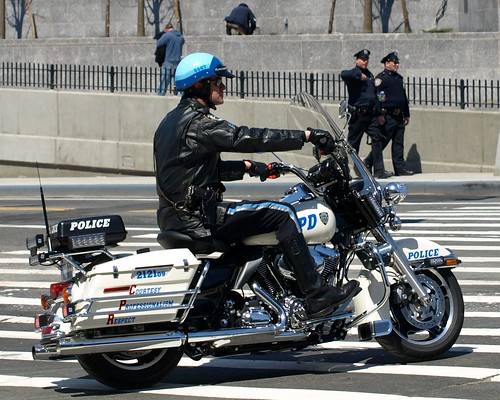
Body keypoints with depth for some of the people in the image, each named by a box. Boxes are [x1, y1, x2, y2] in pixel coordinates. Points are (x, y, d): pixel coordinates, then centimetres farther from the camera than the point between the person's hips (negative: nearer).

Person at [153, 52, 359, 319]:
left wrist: (247, 167, 15)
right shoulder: (197, 123, -15)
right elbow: (246, 138, -22)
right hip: (196, 218, -11)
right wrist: (307, 136, -21)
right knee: (282, 214, -13)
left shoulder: (171, 121, 18)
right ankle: (317, 297, -16)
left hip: (174, 216, 11)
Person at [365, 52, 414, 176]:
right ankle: (366, 164, 6)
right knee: (382, 142, -5)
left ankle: (400, 168, 7)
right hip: (387, 116, -8)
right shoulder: (381, 77, -6)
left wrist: (406, 114, 21)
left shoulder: (399, 78, 19)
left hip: (399, 116, 8)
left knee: (398, 143, 6)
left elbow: (404, 97, 25)